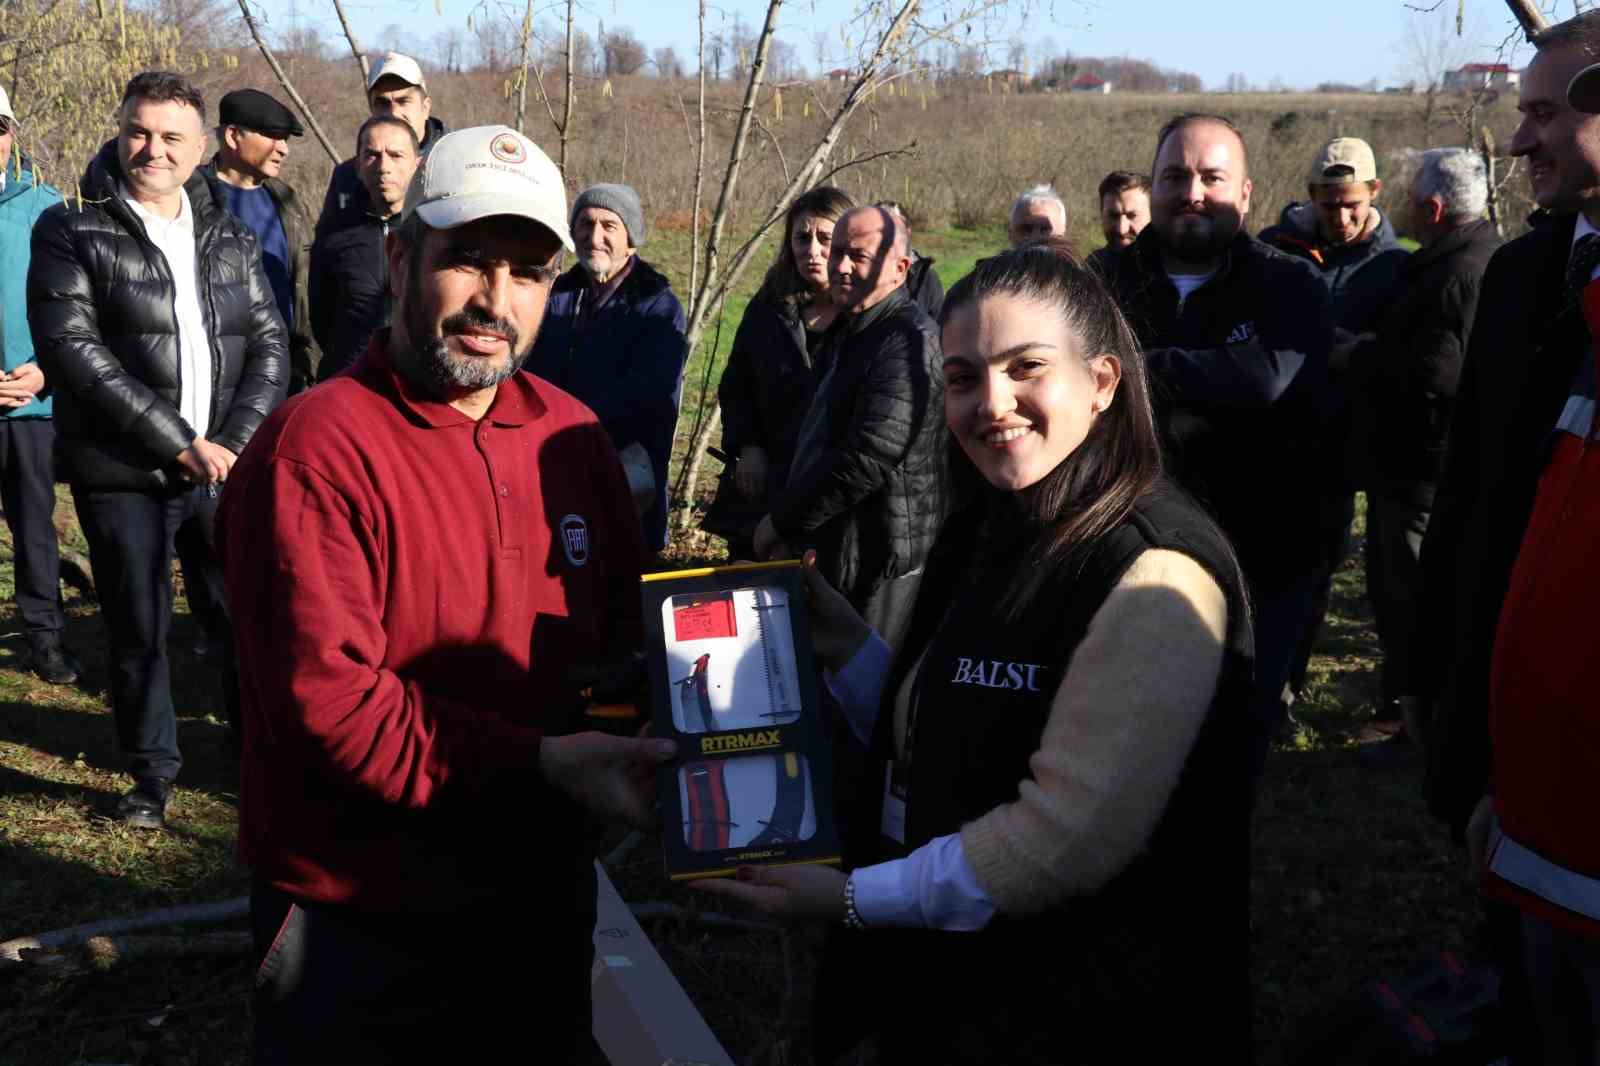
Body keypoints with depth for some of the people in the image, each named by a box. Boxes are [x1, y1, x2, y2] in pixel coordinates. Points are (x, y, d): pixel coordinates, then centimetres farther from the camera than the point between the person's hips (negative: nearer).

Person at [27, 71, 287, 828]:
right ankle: (153, 775, 24)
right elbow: (73, 350, -12)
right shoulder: (72, 233, -2)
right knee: (138, 632, 6)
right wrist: (179, 442, -17)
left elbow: (269, 345, 7)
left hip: (225, 465, 3)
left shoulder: (231, 238, 10)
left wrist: (235, 442, -9)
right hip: (123, 475, -2)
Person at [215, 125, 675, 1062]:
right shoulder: (316, 451, -19)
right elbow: (328, 702, -24)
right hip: (359, 932, -5)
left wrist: (636, 751, -9)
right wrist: (538, 765, -26)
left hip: (546, 896, 6)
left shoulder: (573, 435, 1)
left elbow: (620, 632, 9)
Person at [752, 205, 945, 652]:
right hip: (833, 556, 10)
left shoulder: (910, 338, -17)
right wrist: (795, 530, 10)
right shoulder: (851, 331, 16)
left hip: (881, 569, -10)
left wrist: (781, 521, -15)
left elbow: (867, 460, -25)